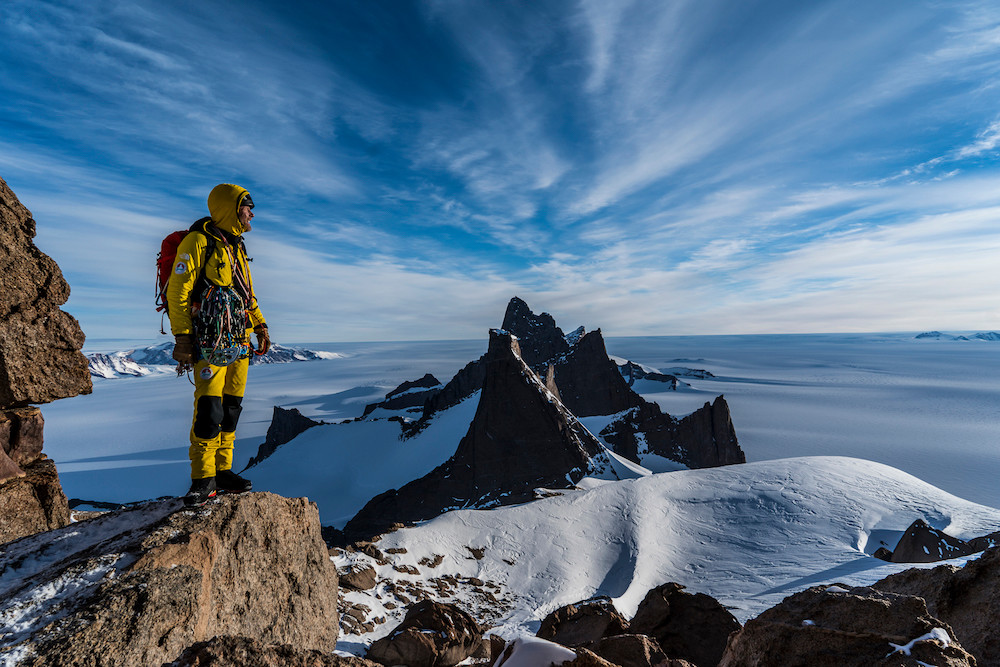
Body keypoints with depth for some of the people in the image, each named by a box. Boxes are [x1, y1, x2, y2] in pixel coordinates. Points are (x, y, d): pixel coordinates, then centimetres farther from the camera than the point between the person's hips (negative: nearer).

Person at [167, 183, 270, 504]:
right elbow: (177, 291, -10)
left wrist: (260, 325, 17)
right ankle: (203, 478, 2)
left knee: (231, 407, 8)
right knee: (210, 407, -10)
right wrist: (182, 337, -16)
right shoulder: (198, 242, -6)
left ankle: (223, 470, 17)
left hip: (239, 339, 8)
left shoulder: (237, 246, 19)